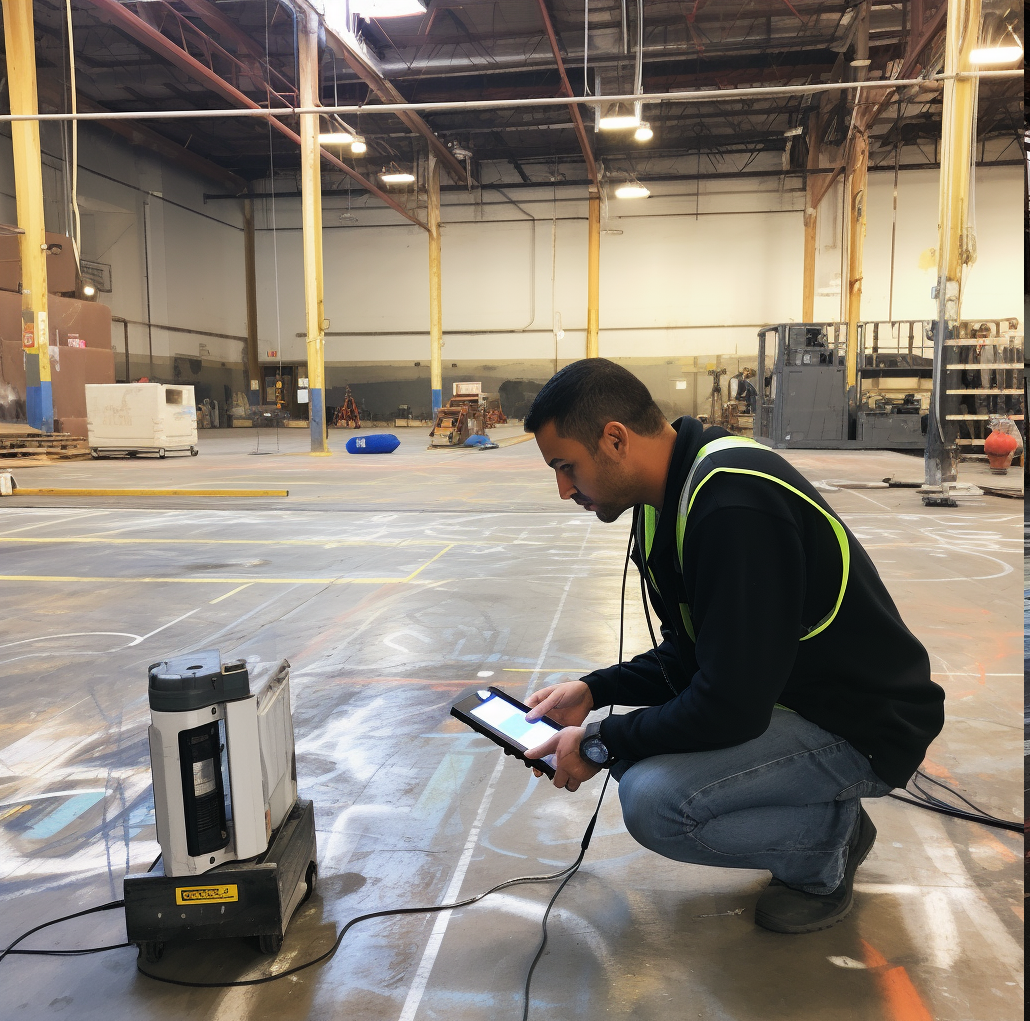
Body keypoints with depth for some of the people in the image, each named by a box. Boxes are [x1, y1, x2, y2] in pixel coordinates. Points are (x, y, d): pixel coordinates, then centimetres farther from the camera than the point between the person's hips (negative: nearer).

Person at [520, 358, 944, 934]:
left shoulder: (736, 506, -30)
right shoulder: (676, 493, 2)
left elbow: (731, 706, -29)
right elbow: (692, 654, 11)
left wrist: (601, 744, -17)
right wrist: (594, 691, 0)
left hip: (865, 723, -10)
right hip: (787, 689, 10)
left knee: (653, 800, -26)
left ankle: (823, 861, 2)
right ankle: (831, 818, 15)